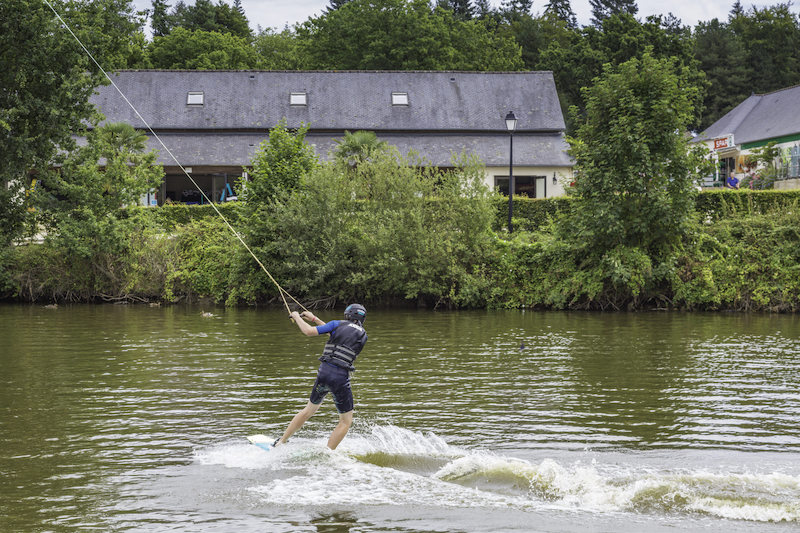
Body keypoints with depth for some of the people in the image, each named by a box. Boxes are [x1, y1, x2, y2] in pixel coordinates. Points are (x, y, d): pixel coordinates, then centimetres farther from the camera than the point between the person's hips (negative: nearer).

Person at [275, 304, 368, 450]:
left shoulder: (338, 324, 6)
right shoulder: (363, 335, 12)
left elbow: (309, 331, -3)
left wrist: (297, 317, 16)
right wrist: (315, 319, 29)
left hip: (324, 372, 2)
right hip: (340, 378, -2)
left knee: (309, 410, 24)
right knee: (346, 421, 13)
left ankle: (280, 443, 32)